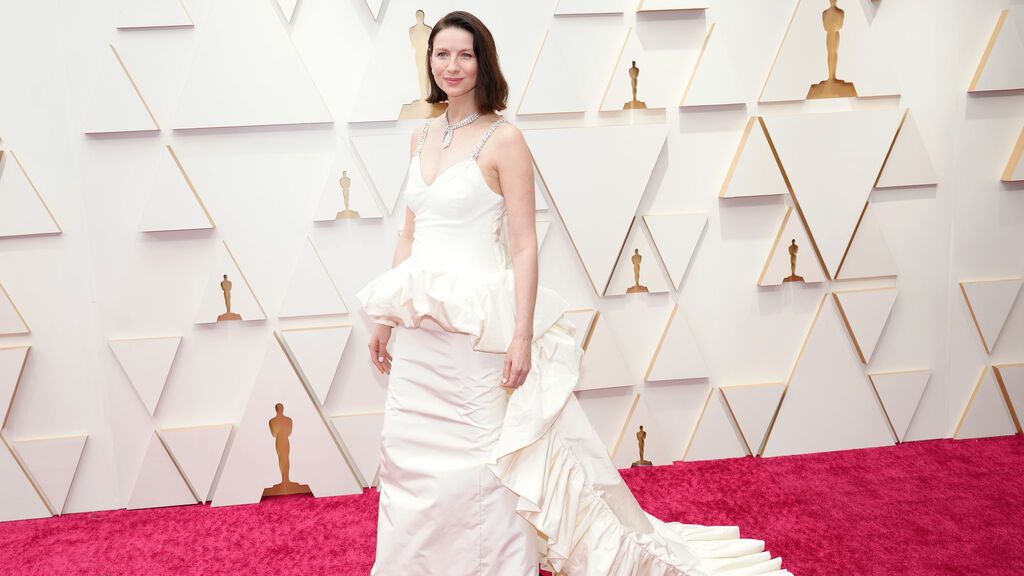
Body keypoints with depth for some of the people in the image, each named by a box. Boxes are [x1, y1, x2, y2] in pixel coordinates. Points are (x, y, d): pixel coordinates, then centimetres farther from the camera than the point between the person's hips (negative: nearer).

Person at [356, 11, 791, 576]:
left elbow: (524, 247, -12)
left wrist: (522, 336, -18)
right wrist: (385, 316, 16)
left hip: (476, 326, -6)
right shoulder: (423, 138, 11)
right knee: (412, 454, 13)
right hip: (420, 329, 7)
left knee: (481, 462, -1)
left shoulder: (503, 139, -8)